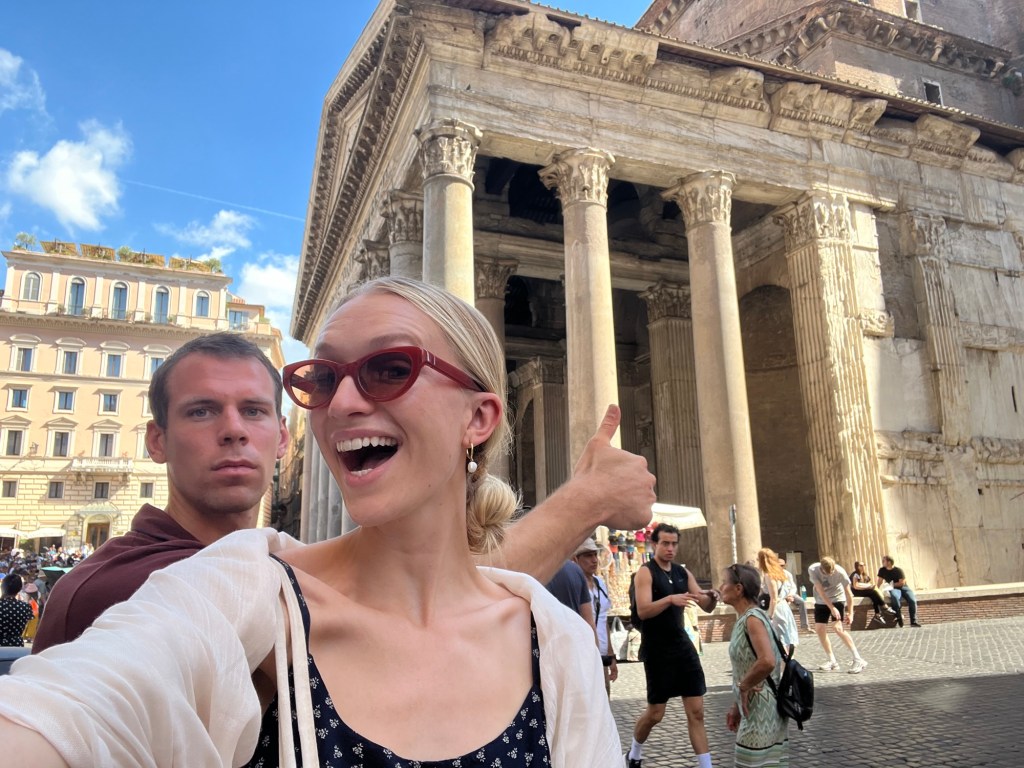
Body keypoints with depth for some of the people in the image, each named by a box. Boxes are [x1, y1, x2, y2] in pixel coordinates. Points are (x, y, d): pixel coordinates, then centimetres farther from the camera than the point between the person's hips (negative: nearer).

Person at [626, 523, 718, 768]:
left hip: (682, 645, 5)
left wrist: (712, 597, -16)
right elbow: (643, 610, -23)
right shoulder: (645, 572, -11)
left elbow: (706, 608, 7)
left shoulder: (683, 573, 7)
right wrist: (670, 599, -38)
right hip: (657, 650, -5)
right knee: (655, 713, 6)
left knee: (696, 712, 4)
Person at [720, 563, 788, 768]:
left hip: (761, 709, -9)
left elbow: (767, 662, -34)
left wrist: (743, 686, -20)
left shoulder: (753, 618, -19)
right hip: (754, 708, 9)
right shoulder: (743, 619, 8)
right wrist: (737, 706, 14)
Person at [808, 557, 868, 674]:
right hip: (821, 601, 3)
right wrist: (832, 608, -26)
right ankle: (832, 661, 11)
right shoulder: (813, 569, -24)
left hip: (837, 599, -3)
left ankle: (858, 660, -15)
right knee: (819, 629, -2)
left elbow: (848, 592, -15)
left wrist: (850, 612, -13)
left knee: (839, 628, -20)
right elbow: (820, 591, -22)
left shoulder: (840, 572, -26)